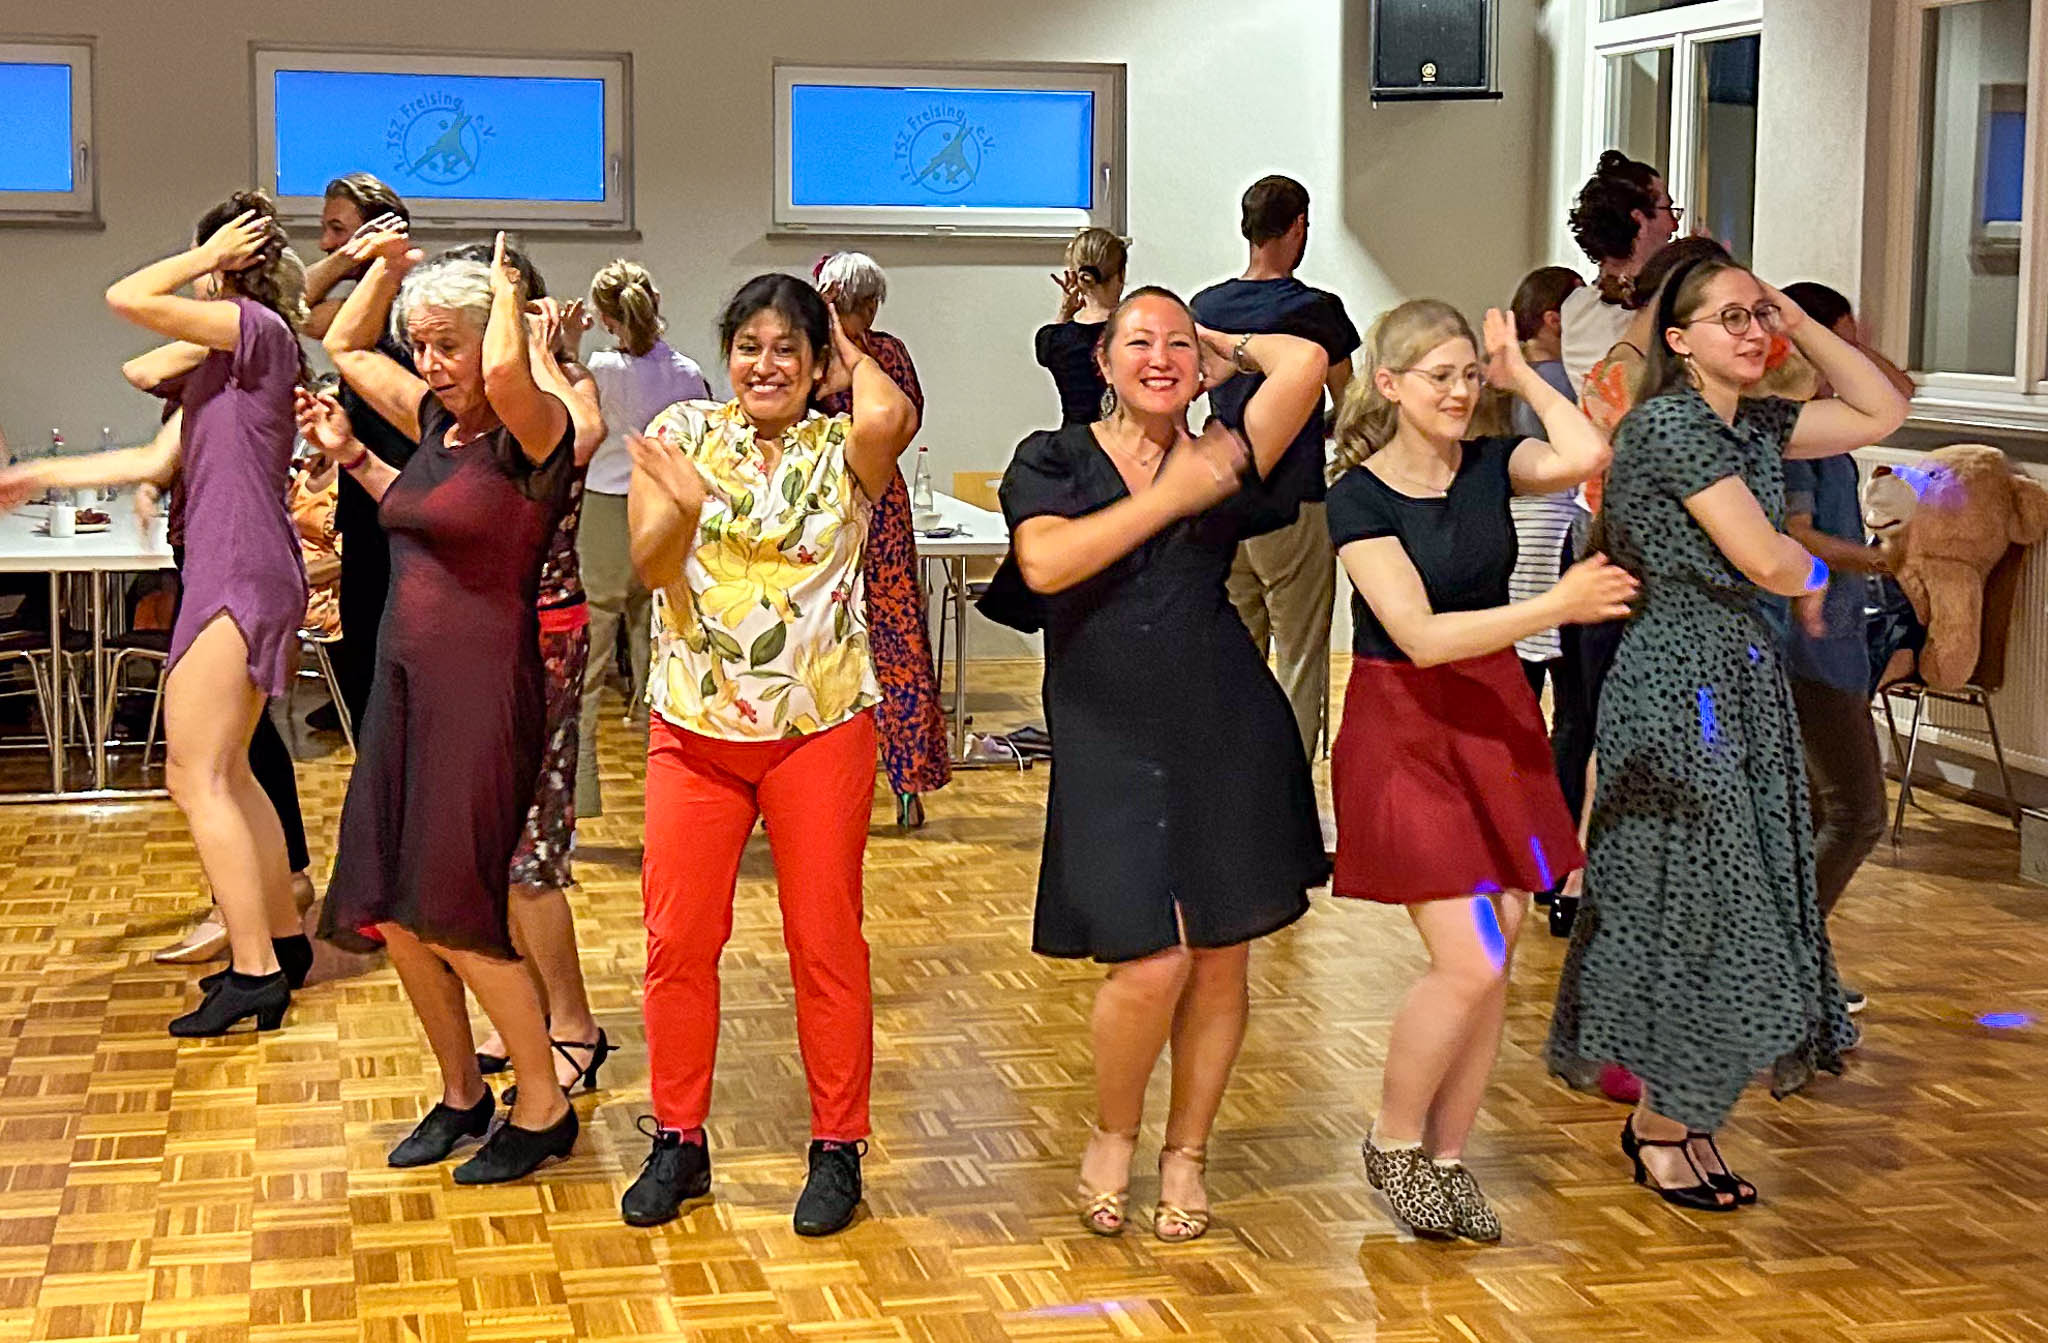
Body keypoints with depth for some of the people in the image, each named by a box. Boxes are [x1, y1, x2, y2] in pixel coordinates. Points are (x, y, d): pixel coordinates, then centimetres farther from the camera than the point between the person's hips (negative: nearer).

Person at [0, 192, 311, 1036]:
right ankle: (281, 940, 23)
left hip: (239, 577, -10)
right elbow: (157, 461, 16)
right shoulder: (225, 360, 19)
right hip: (238, 575, 10)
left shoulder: (256, 326, -9)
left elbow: (127, 298, -14)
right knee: (222, 771, 16)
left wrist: (206, 259, 0)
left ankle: (256, 972, -9)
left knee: (197, 776, -10)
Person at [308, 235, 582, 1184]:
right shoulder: (435, 420, 11)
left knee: (450, 916, -7)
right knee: (388, 912, 10)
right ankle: (460, 1094, 27)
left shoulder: (533, 432, -12)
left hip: (485, 687, -8)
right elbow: (344, 347, 29)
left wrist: (508, 288, -18)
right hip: (406, 680, 8)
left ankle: (544, 1109, 9)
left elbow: (506, 371, -37)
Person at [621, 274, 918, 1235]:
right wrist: (682, 503, -27)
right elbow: (651, 566, -6)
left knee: (825, 941, 4)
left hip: (821, 725, -1)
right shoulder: (682, 432, 5)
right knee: (677, 938, 4)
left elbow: (892, 415, -24)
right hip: (694, 725, 2)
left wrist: (851, 357, -4)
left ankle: (837, 1149, 16)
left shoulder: (843, 450, 1)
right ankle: (678, 1142, 19)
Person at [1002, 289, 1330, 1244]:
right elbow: (1045, 564, -15)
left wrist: (1227, 347, 10)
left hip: (1226, 735, 2)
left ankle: (1185, 1155, 25)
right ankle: (1111, 1136, 16)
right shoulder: (1053, 462, 5)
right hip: (1109, 742, -2)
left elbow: (1307, 362, -7)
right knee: (1152, 961, -11)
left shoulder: (1221, 457, 8)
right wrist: (1169, 497, -13)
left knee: (1220, 961, 6)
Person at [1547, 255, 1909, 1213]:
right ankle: (1663, 1127, 12)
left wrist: (1799, 325, 12)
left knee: (1737, 898, 11)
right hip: (1678, 679, -9)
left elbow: (1880, 413, 20)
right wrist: (1815, 569, 4)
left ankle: (1672, 1114, 21)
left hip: (1744, 679, 9)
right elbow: (1766, 561, -18)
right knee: (1694, 900, -3)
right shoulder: (1671, 423, -15)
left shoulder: (1756, 424, 12)